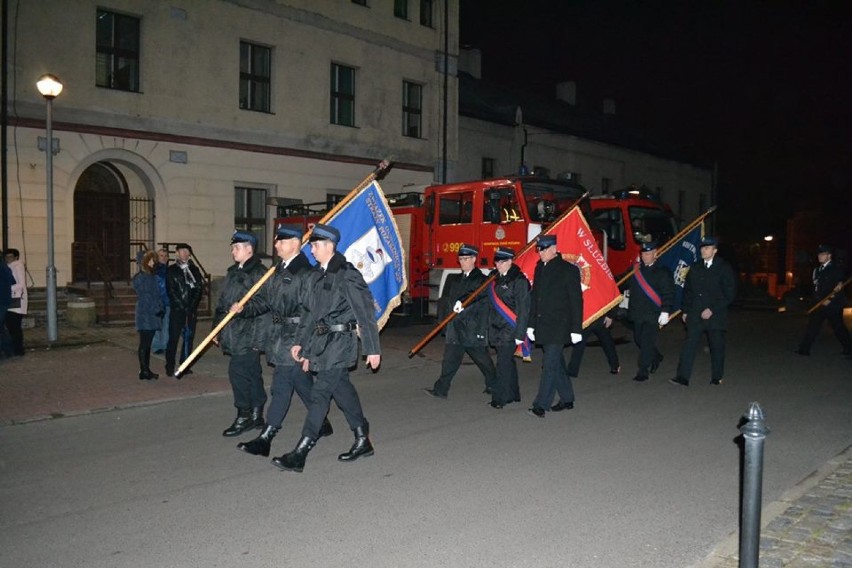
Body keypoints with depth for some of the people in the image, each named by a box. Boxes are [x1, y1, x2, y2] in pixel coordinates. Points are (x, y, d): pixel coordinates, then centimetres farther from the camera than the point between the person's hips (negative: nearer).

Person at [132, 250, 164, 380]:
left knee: (148, 343, 10)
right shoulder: (140, 278, -9)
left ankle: (146, 370, 15)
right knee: (144, 343, -4)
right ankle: (143, 371, 0)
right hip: (144, 314, -7)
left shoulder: (153, 276, 15)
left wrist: (160, 308, 6)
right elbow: (145, 296, -14)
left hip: (153, 315, 7)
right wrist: (157, 309, -16)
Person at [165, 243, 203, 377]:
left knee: (189, 337, 4)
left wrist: (192, 307, -7)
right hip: (177, 310, -3)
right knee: (174, 337, -4)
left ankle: (184, 366, 13)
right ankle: (170, 367, 2)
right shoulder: (171, 270, 3)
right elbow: (171, 291, -3)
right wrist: (183, 307, -9)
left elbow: (199, 288, 5)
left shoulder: (194, 270, 12)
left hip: (191, 310, 3)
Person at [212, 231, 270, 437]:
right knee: (251, 373, 13)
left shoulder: (259, 273, -10)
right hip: (235, 333, 8)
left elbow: (263, 302, -18)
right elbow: (222, 302, 21)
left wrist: (244, 308, -32)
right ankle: (256, 415, 20)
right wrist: (217, 328, 21)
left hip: (250, 334, -8)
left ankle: (244, 416, -1)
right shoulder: (233, 272, 17)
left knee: (237, 370, -12)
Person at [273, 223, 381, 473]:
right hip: (321, 340, 8)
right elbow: (308, 311, 17)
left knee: (320, 394, -8)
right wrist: (300, 342, 13)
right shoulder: (315, 275, 11)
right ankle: (362, 441, 28)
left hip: (340, 341, -8)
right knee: (342, 390, 15)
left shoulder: (348, 274, -12)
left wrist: (373, 348, -11)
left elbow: (365, 312, -12)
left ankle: (299, 454, -5)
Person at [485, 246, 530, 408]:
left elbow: (523, 309, -14)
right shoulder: (494, 277, 11)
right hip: (496, 328, 7)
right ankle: (513, 394, 27)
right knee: (507, 362, 16)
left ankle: (500, 398, 1)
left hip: (510, 330, -7)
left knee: (503, 363, -6)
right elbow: (490, 302, 15)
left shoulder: (519, 280, -12)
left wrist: (520, 334, -16)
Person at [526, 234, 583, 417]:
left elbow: (576, 301, -8)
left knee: (550, 364, -10)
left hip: (559, 326, -7)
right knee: (557, 364, 14)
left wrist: (576, 329, -11)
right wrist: (531, 324, 14)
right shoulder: (539, 268, 12)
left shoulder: (569, 270, -7)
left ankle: (541, 404, -7)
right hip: (542, 326, 7)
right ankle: (567, 399, 26)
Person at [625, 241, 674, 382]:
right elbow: (629, 287, 17)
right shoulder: (636, 269, 8)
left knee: (647, 342, -8)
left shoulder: (662, 272, -5)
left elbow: (668, 294, -8)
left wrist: (665, 312, -16)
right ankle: (656, 357, 40)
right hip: (637, 313, 6)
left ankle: (642, 372, 0)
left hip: (653, 315, -6)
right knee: (638, 340, 15)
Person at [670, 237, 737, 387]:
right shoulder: (695, 269, 11)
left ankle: (716, 378, 22)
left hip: (716, 316, -3)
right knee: (689, 345, -5)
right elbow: (687, 291, 17)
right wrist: (686, 311, 10)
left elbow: (729, 294, -8)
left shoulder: (725, 269, -4)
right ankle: (683, 377, -7)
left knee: (717, 347, 7)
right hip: (695, 315, 3)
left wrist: (712, 310, -14)